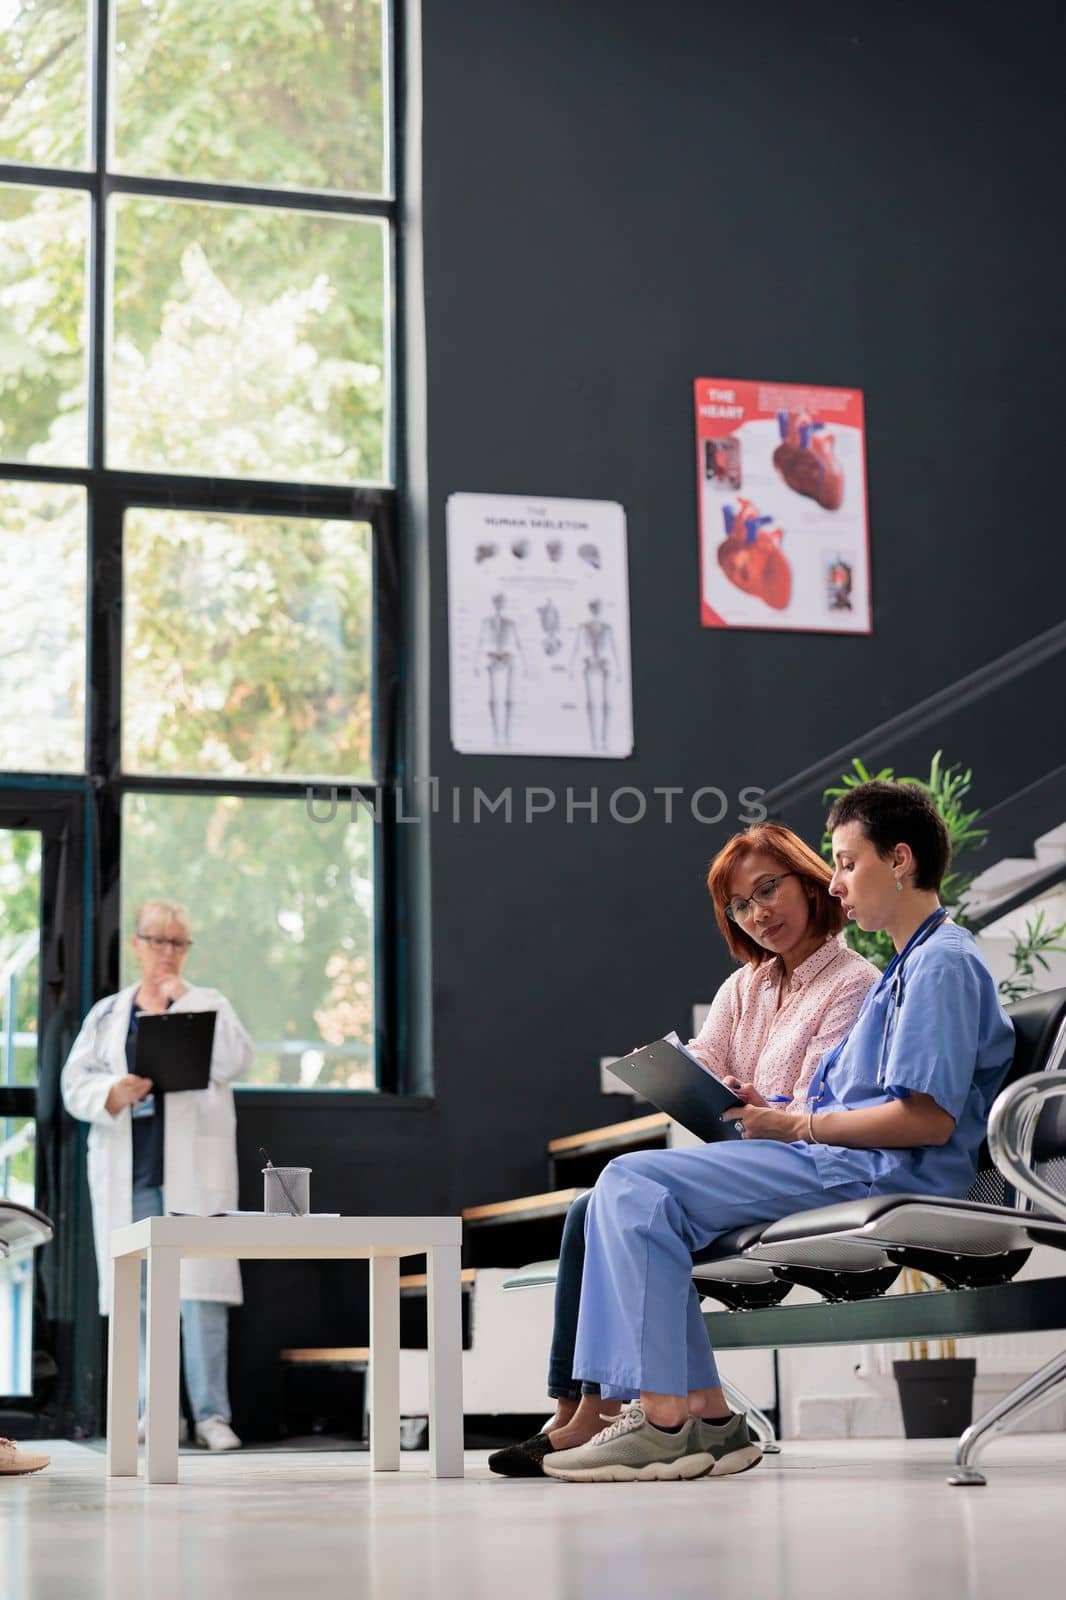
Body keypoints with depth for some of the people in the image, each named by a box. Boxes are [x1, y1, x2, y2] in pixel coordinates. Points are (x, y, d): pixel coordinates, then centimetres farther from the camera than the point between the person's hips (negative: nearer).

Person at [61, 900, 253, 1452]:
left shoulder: (210, 1005, 10)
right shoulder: (106, 1014, 16)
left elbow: (233, 1062, -8)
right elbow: (75, 1084, 8)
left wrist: (175, 1004, -6)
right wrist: (114, 1094, -14)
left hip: (192, 1171, -2)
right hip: (128, 1172, 2)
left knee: (200, 1292, -9)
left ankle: (211, 1413, -7)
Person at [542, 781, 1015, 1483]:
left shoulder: (944, 963, -10)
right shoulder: (912, 966, 25)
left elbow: (928, 1118, -21)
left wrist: (798, 1127, -13)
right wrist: (775, 1115, 8)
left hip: (883, 1174, -11)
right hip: (844, 1162, 11)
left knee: (636, 1185, -18)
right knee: (633, 1187, 6)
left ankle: (666, 1422, -20)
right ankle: (707, 1416, -1)